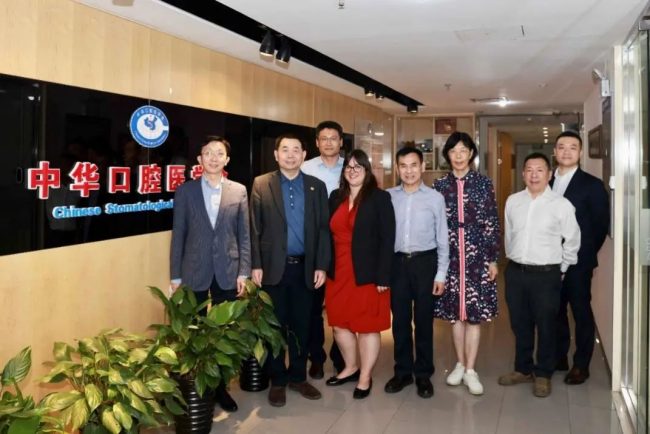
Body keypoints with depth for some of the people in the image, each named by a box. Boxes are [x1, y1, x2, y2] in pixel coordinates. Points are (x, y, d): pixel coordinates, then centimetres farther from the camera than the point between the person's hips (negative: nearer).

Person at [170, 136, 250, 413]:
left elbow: (244, 234, 4)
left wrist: (243, 272, -2)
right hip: (194, 273, 0)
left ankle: (220, 387, 22)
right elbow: (178, 235, 2)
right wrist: (175, 275, -1)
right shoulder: (185, 190, 2)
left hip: (227, 273, 1)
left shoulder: (239, 191, 4)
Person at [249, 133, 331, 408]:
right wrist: (255, 265, -8)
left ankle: (298, 377, 26)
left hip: (305, 267, 2)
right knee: (275, 326, 8)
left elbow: (323, 229, 4)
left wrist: (321, 266, -2)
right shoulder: (261, 184, 0)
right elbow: (254, 229, -2)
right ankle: (277, 380, 22)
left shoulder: (317, 186, 6)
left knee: (301, 326, 11)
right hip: (273, 267, -2)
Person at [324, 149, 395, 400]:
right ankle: (351, 367, 35)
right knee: (339, 324, 14)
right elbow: (329, 234, 8)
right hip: (338, 273, 5)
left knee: (367, 326, 6)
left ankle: (365, 377, 22)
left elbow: (387, 239, -10)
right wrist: (325, 268, 2)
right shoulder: (336, 197, 9)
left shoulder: (380, 198, -5)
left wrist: (382, 276, -15)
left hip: (367, 274, -5)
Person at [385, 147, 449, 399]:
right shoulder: (389, 197, 1)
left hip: (425, 261, -1)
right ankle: (403, 371, 25)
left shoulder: (435, 198, -2)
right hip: (397, 262, 2)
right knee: (400, 319, 11)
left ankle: (423, 374, 22)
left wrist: (441, 274, -3)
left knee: (423, 320, 8)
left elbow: (442, 238, 0)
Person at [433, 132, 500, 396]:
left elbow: (492, 223, 0)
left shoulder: (484, 184, 0)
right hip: (449, 257, 2)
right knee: (454, 312, 9)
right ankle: (460, 364, 24)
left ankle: (470, 370, 11)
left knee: (474, 312, 1)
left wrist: (493, 259, -4)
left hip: (477, 257, -1)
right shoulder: (440, 185, 4)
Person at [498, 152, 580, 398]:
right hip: (515, 272, 4)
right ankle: (523, 369, 32)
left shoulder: (561, 205, -8)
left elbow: (572, 242, 0)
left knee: (546, 327, 8)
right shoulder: (512, 201, 3)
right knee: (519, 324, 15)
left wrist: (560, 270, 5)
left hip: (546, 275, -3)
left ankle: (543, 374, 25)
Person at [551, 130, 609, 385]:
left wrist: (585, 253, -3)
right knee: (555, 310, 13)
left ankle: (581, 365, 16)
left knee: (581, 312, 5)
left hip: (578, 261, -4)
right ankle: (559, 357, 27)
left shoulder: (592, 185, -6)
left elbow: (601, 224, -5)